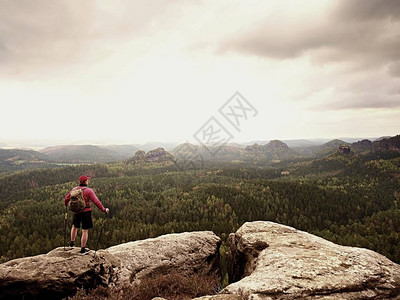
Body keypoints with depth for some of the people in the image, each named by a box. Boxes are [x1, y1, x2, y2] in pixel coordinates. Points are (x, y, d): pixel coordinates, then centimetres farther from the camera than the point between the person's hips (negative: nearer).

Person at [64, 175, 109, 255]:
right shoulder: (89, 190, -13)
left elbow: (66, 199, 15)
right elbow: (96, 201, -19)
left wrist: (66, 204, 38)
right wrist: (104, 210, -13)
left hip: (76, 212, 5)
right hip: (86, 212, -5)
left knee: (75, 226, 29)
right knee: (85, 231, 4)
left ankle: (72, 243, 38)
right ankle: (83, 249, 11)